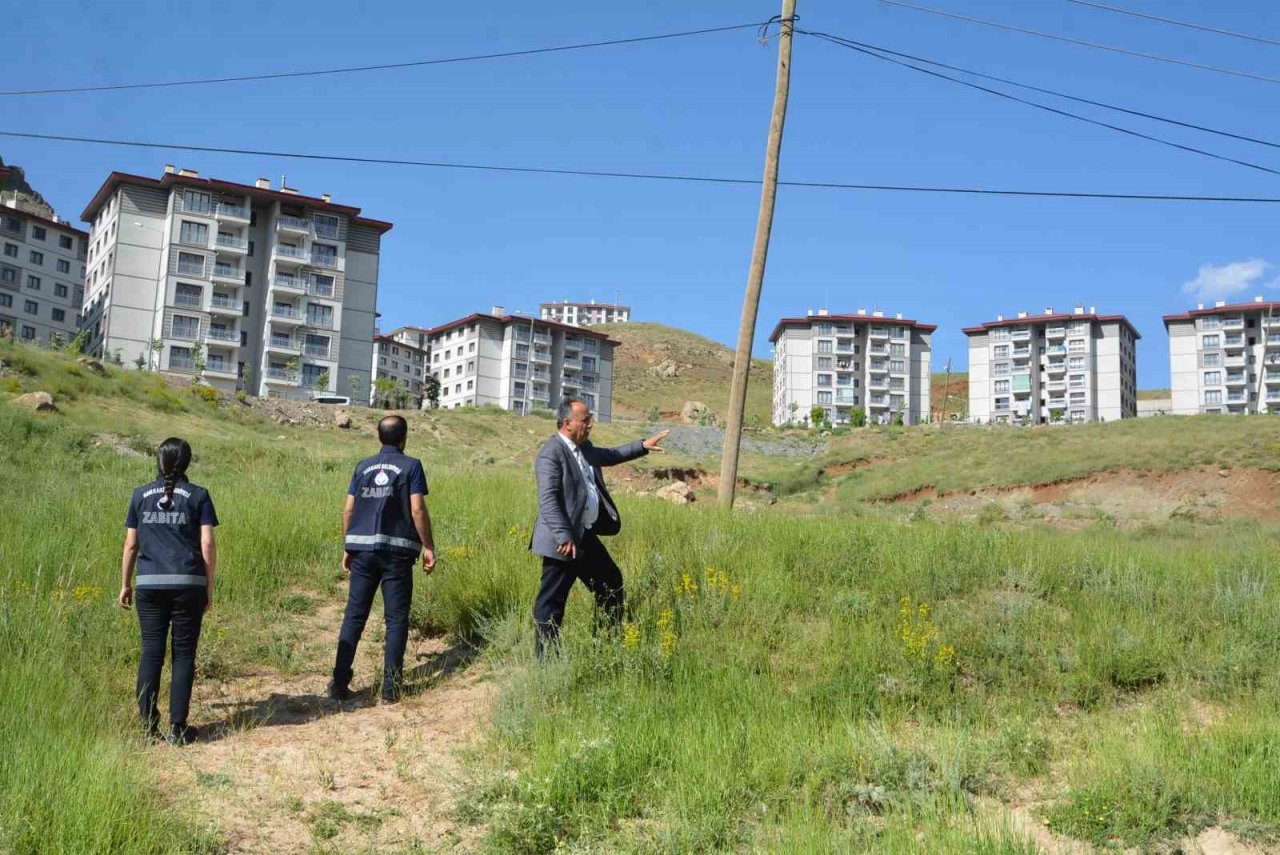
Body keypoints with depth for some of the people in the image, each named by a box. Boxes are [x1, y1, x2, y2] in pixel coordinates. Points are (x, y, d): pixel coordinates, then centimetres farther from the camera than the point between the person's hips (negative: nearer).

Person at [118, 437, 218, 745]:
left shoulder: (141, 495, 7)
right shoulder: (198, 495, 0)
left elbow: (130, 544, 8)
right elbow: (207, 544, -5)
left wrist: (125, 584, 17)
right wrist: (210, 586, 3)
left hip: (149, 585, 2)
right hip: (188, 584, -2)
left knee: (151, 653, 7)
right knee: (183, 654, 5)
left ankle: (148, 725, 8)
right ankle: (178, 727, 6)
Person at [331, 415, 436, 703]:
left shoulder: (363, 467, 10)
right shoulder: (411, 466, -1)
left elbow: (348, 510, 8)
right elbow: (417, 510, -9)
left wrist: (347, 548, 16)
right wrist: (428, 547, -2)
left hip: (362, 549, 4)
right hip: (397, 550, -3)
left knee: (354, 616, 8)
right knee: (396, 619, 4)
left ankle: (339, 683, 6)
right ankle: (390, 687, 4)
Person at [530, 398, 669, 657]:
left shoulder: (584, 447, 12)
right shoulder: (551, 454, -18)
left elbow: (609, 456, 32)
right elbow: (548, 500, -25)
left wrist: (643, 445, 25)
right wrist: (564, 537, -32)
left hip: (587, 536, 10)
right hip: (564, 542, -10)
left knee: (611, 582, 21)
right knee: (552, 600, -1)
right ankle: (545, 659, 8)